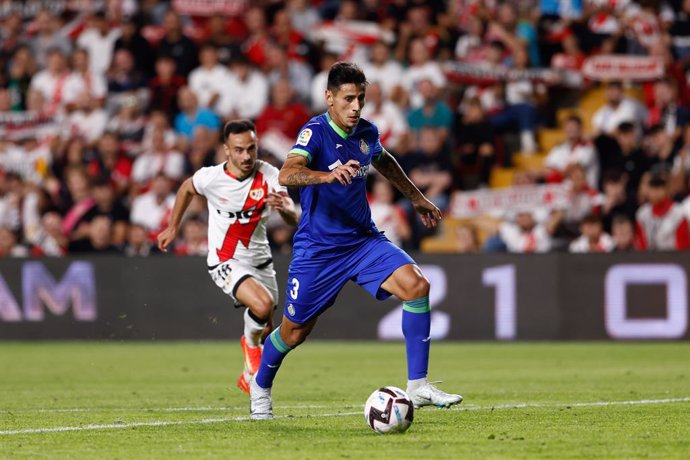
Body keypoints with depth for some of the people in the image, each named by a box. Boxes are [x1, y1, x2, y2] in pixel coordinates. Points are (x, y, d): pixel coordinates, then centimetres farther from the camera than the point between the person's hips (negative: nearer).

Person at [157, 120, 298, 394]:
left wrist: (284, 208, -50)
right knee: (262, 304, -29)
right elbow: (187, 189, 7)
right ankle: (250, 343, 3)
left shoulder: (269, 176, -16)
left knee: (264, 332, 15)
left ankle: (249, 377, 45)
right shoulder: (210, 177, -18)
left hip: (259, 260, 4)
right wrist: (172, 228, 14)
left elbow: (294, 219, -26)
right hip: (226, 261, -4)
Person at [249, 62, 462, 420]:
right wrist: (328, 175, -54)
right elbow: (287, 174, -37)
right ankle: (260, 386, 38)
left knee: (416, 285, -19)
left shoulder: (367, 133, 1)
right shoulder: (316, 132, -18)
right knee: (294, 332, 5)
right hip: (317, 248, -5)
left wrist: (416, 198, 32)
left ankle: (418, 386, -14)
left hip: (363, 240, 5)